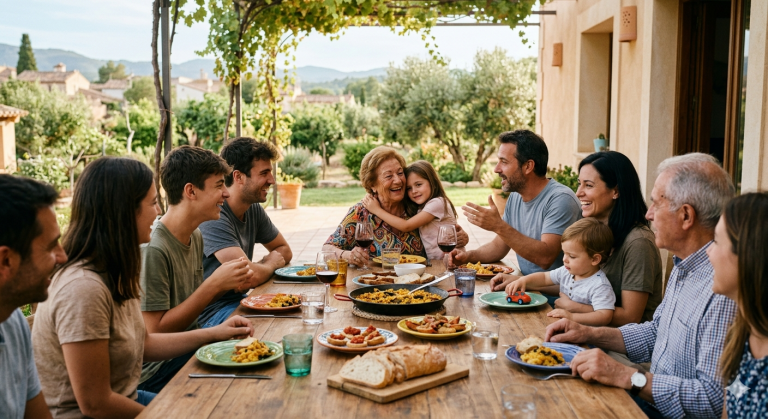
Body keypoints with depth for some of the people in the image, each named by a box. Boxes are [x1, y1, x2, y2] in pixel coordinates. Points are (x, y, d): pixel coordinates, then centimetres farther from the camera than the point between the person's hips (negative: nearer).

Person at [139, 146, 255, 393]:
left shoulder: (196, 237, 6)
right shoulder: (152, 249, -22)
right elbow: (154, 332, -21)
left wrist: (227, 285, -5)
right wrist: (213, 284, -22)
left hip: (188, 349, 8)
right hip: (155, 370, -8)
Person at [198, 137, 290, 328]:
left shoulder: (254, 209, 4)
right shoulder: (214, 216, -23)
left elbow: (284, 250, 16)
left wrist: (263, 265, -7)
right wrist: (271, 264, -7)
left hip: (238, 300, 8)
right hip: (210, 315, -8)